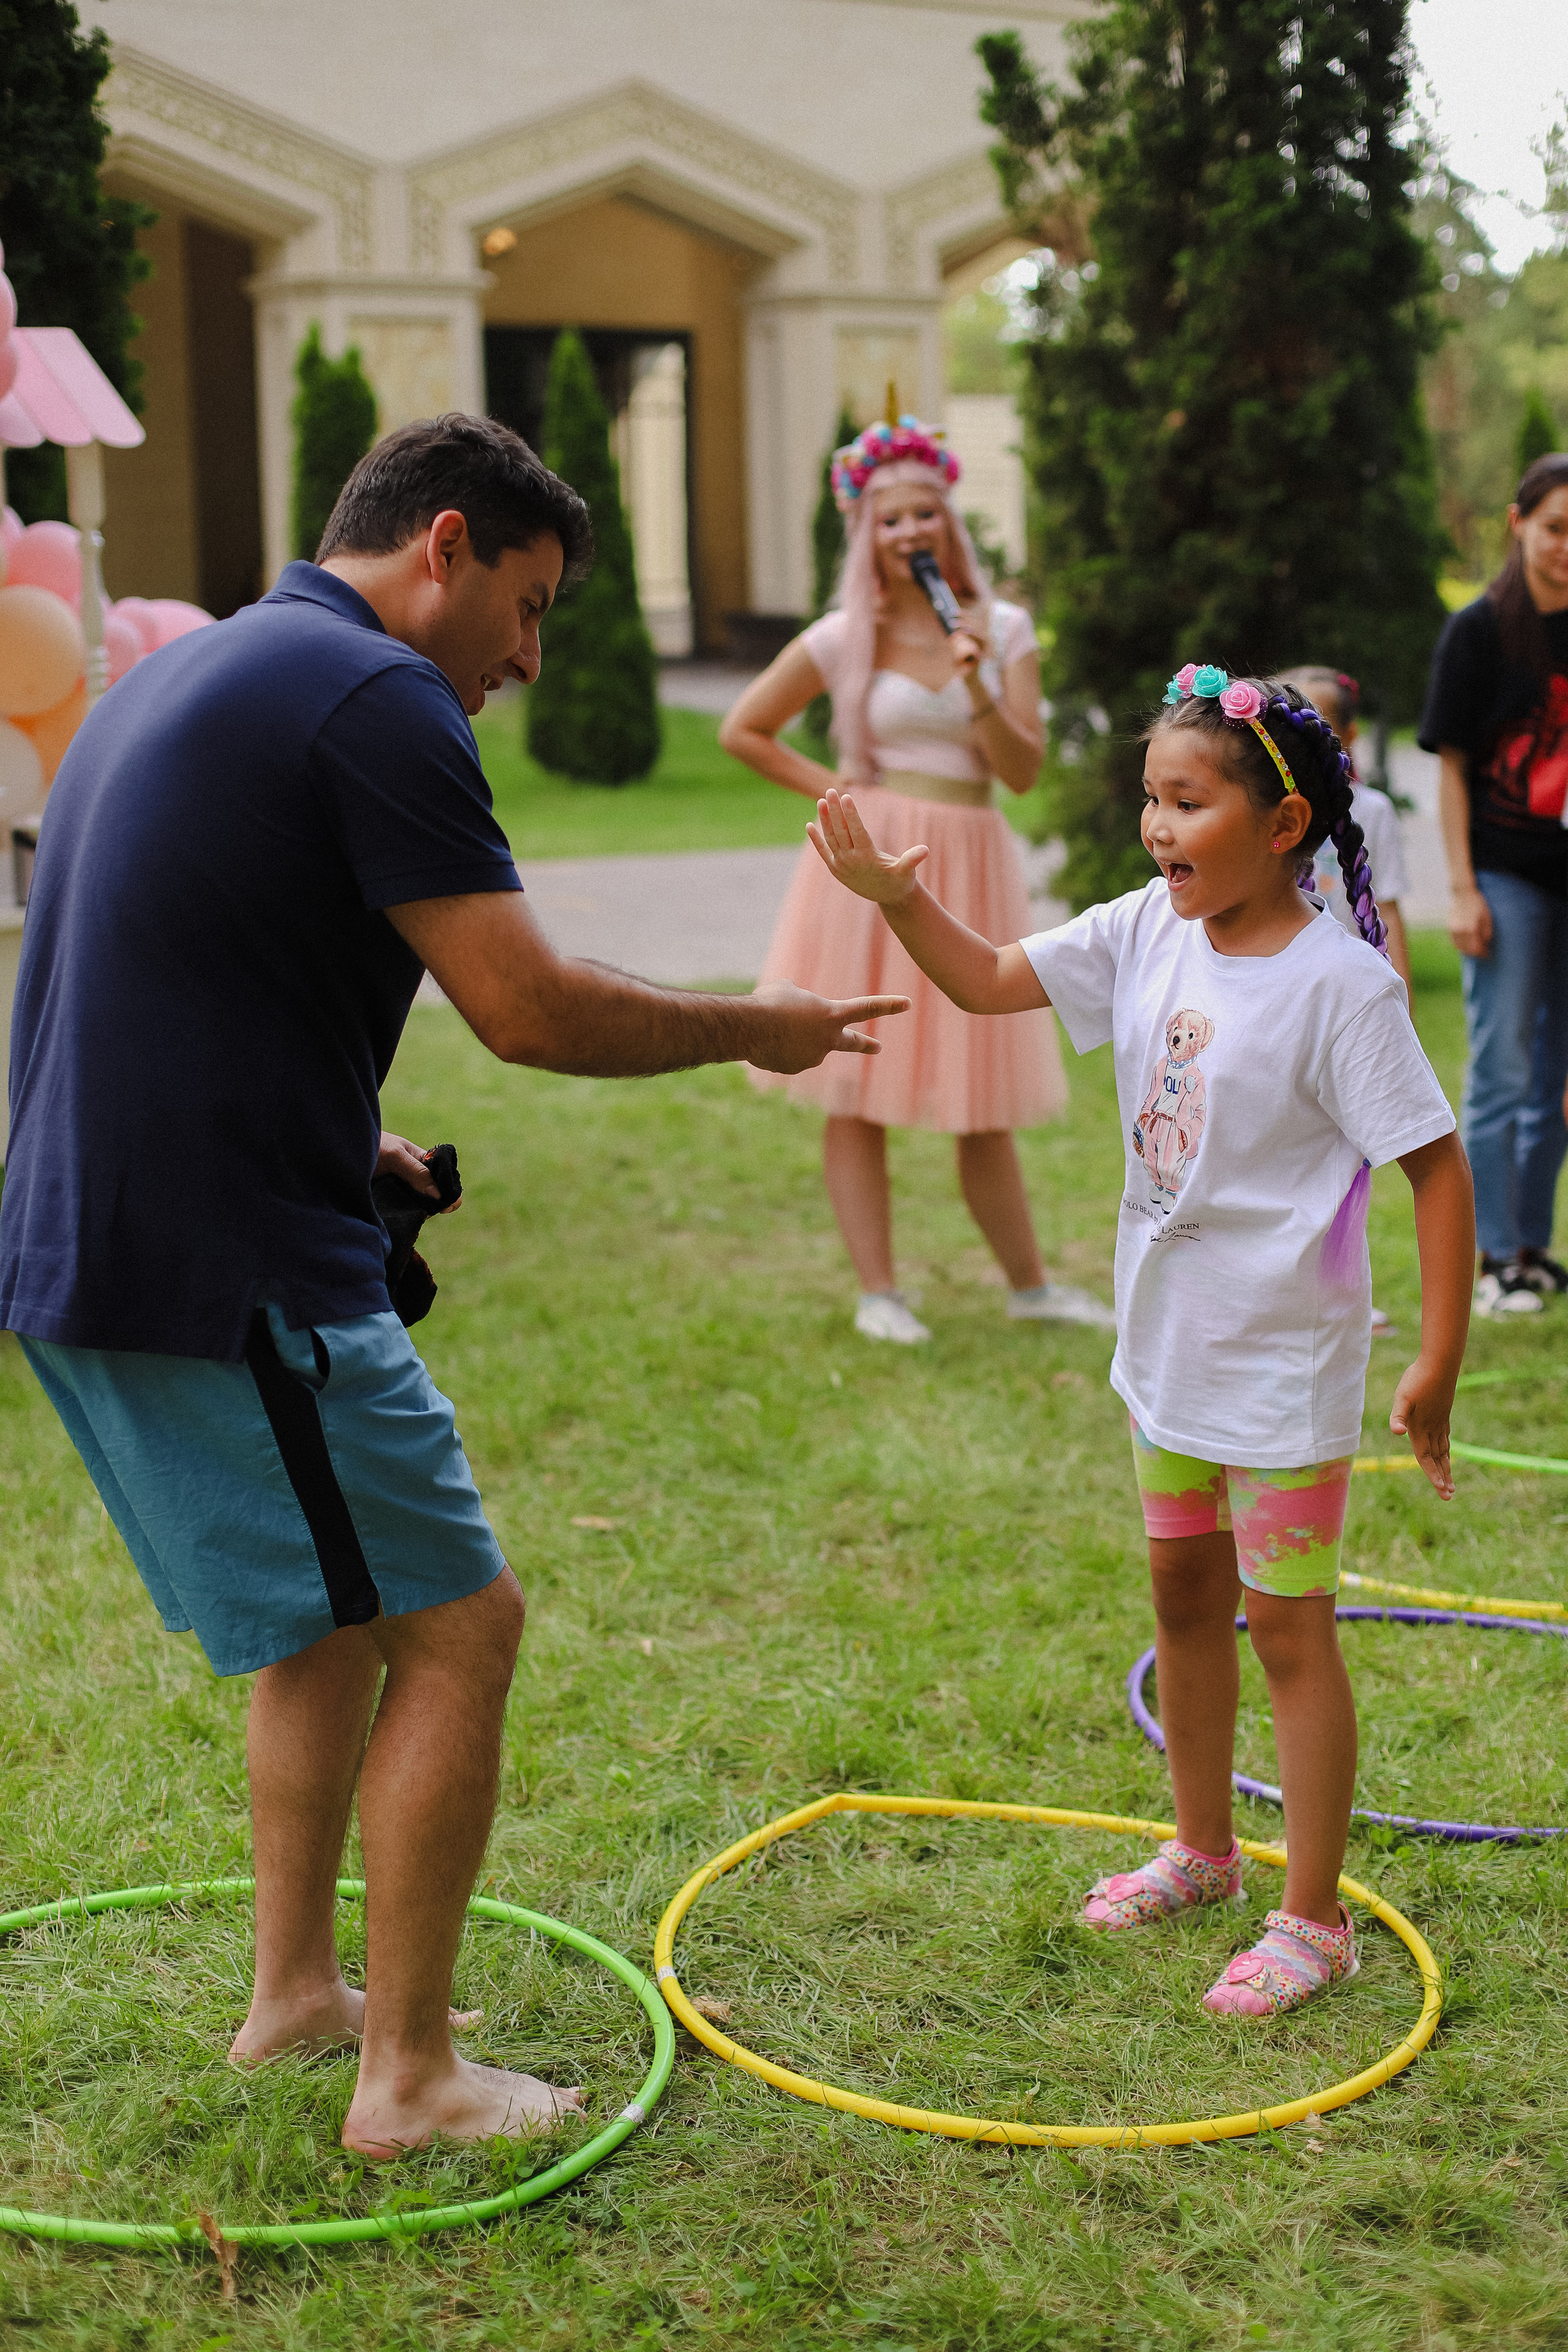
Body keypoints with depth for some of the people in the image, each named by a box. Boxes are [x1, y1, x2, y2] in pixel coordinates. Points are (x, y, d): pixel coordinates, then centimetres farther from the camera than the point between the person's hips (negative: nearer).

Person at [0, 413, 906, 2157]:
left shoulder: (183, 674, 19)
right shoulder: (375, 698, -13)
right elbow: (530, 1010, -16)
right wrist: (754, 1027, -1)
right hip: (230, 1278, -10)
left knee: (343, 1604, 23)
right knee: (456, 1623, 1)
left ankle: (295, 1982, 33)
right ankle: (409, 2074, 10)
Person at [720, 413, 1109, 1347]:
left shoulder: (1004, 629, 5)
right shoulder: (843, 639, 0)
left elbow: (1024, 770, -1)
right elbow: (742, 731, 8)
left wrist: (979, 685, -15)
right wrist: (835, 790, 1)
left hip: (972, 867, 2)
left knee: (984, 1095, 8)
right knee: (860, 1085, 0)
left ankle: (1030, 1286, 21)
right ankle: (879, 1293, 9)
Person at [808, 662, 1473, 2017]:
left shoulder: (1341, 985, -21)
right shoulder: (1149, 935, -1)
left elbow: (1436, 1166, -19)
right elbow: (992, 982, 7)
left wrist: (1438, 1365, -21)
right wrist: (899, 901, -11)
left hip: (1286, 1364, -8)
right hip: (1170, 1346, 8)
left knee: (1288, 1626, 1)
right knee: (1185, 1594, 20)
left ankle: (1314, 1920, 14)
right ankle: (1204, 1851, 39)